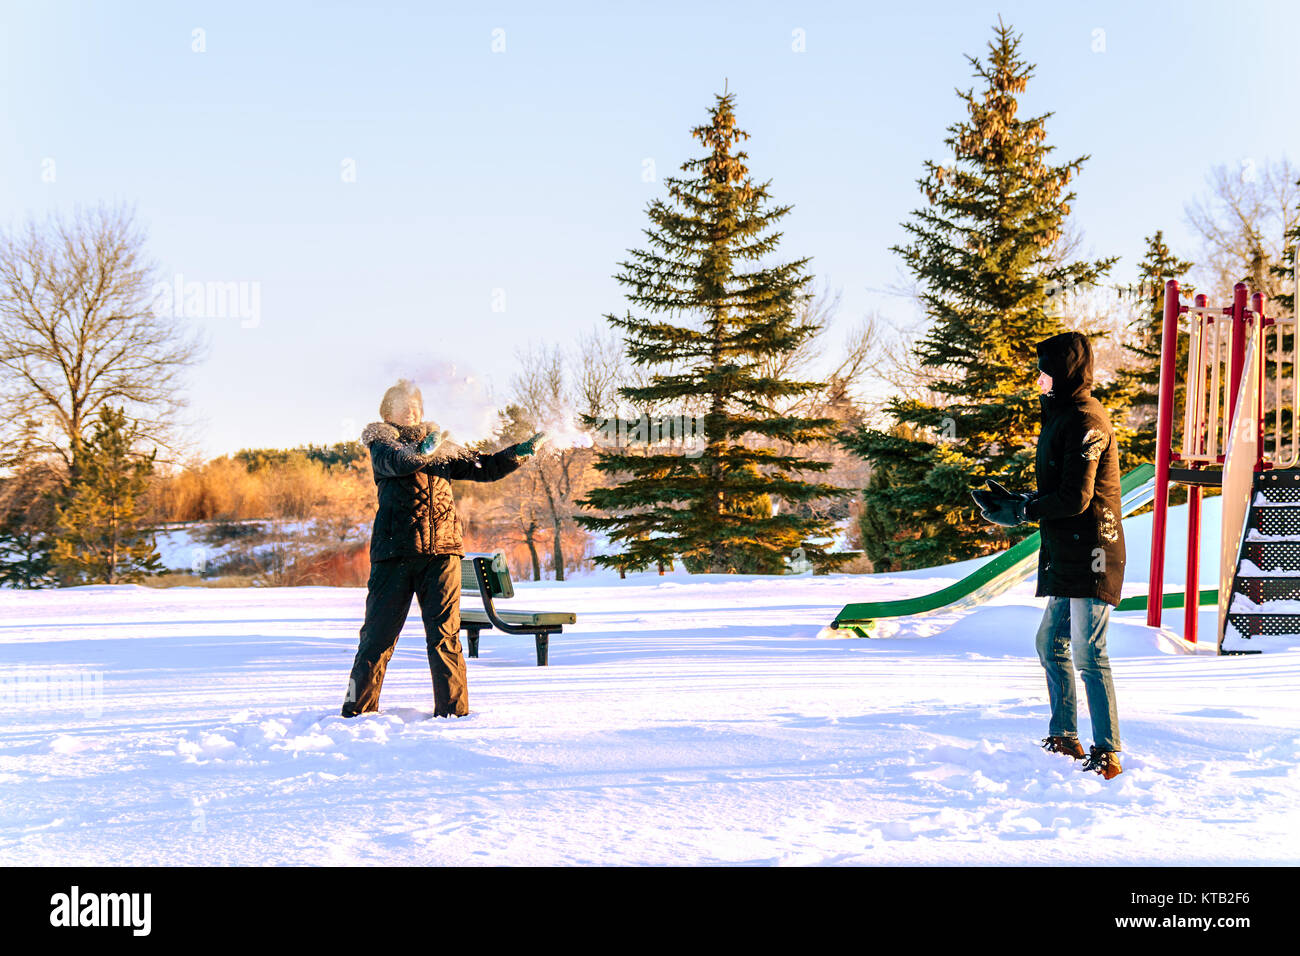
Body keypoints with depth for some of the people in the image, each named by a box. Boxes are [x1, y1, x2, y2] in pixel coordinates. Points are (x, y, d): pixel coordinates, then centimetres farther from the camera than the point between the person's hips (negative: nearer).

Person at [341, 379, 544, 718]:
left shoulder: (442, 447, 22)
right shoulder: (381, 441, 8)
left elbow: (484, 467, 25)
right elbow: (395, 462, -14)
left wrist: (522, 451, 12)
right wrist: (421, 452, -35)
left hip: (442, 551, 3)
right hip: (395, 552, -3)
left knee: (445, 635, -2)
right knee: (378, 633, -1)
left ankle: (453, 709, 2)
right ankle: (358, 711, 8)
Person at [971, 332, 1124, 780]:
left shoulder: (1084, 420, -15)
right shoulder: (1065, 415, 17)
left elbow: (1075, 498, -20)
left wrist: (1021, 511, -10)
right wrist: (1015, 502, 10)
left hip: (1089, 553, -11)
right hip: (1068, 555, 11)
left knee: (1088, 651, -9)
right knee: (1051, 643, 16)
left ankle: (1107, 752, -5)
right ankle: (1065, 737, 26)